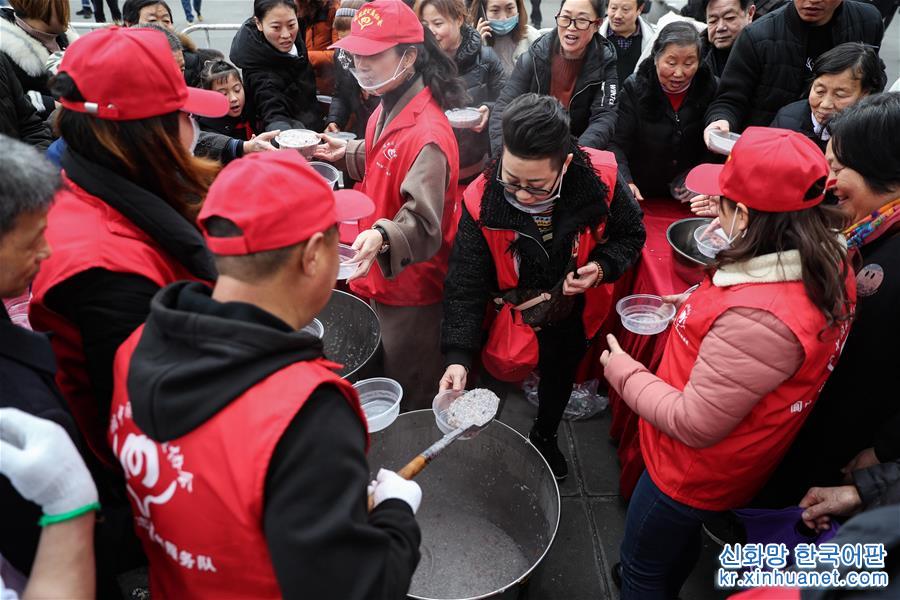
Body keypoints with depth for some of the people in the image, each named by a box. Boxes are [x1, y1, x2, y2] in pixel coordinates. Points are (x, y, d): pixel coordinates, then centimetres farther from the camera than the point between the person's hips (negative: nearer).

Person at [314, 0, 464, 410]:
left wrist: (383, 237, -48)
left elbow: (424, 223, -31)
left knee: (407, 404, 10)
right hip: (378, 275, 10)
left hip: (410, 290, -10)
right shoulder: (388, 108, 4)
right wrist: (347, 154, 15)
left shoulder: (427, 134, -27)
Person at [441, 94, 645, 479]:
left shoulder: (600, 178, -30)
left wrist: (602, 266, -30)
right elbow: (465, 284, -26)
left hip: (574, 317, 3)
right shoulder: (482, 202, -32)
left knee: (560, 380, 27)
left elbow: (631, 234, -9)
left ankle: (545, 437, 60)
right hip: (512, 319, -2)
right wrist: (457, 356, -35)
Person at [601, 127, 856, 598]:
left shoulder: (757, 318, -40)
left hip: (697, 469, -9)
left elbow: (693, 425, -31)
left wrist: (622, 371, -17)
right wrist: (696, 305, 1)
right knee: (681, 540, 35)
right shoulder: (831, 264, -11)